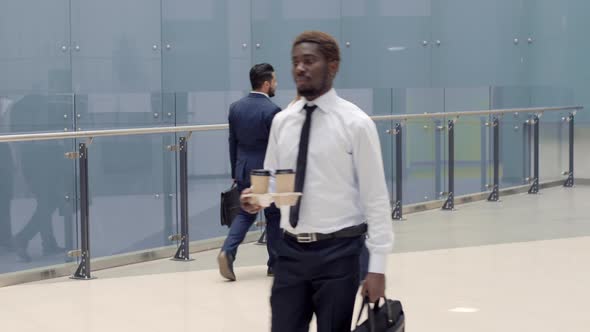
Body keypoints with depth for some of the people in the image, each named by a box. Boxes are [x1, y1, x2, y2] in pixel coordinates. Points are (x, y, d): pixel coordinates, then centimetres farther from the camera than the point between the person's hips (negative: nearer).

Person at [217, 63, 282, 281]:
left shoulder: (236, 107, 3)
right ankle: (275, 263, 18)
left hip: (243, 171, 5)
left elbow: (232, 142, 9)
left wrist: (235, 172, 17)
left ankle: (228, 251, -8)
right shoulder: (271, 110, -16)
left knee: (245, 213, 14)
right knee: (274, 216, 10)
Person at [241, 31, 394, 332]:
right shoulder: (281, 121, 6)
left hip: (338, 253, -4)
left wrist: (377, 267, -10)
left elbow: (375, 197, -8)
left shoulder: (356, 123, -8)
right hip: (290, 251, 4)